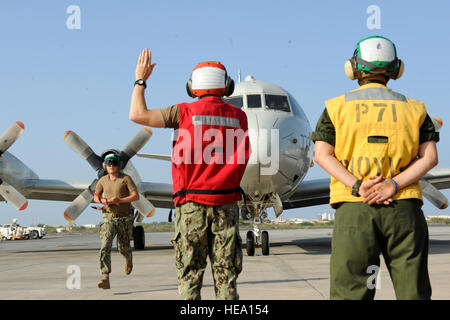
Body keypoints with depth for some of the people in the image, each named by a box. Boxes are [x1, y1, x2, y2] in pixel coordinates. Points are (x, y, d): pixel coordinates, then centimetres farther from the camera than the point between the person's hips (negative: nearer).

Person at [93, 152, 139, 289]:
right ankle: (105, 278, -26)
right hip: (109, 217, 2)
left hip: (125, 218, -2)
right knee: (105, 245, -18)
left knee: (124, 247, 10)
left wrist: (119, 200, -23)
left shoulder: (125, 178, -6)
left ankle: (129, 258, 50)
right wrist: (102, 201, -4)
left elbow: (136, 196, -13)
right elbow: (96, 196, 19)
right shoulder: (103, 180, 6)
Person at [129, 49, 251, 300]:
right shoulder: (239, 116, 5)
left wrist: (141, 80, 9)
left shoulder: (185, 112, -4)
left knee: (190, 274, 2)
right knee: (226, 274, 5)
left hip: (192, 204, -2)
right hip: (226, 204, 2)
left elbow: (138, 115, -5)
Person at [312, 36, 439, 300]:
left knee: (350, 292, 0)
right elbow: (430, 156, 2)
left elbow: (322, 154, -1)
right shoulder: (413, 108, 12)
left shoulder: (338, 107, 10)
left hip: (354, 210, -1)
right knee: (412, 292, 5)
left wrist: (357, 186, -8)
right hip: (404, 208, 1)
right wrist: (395, 184, -7)